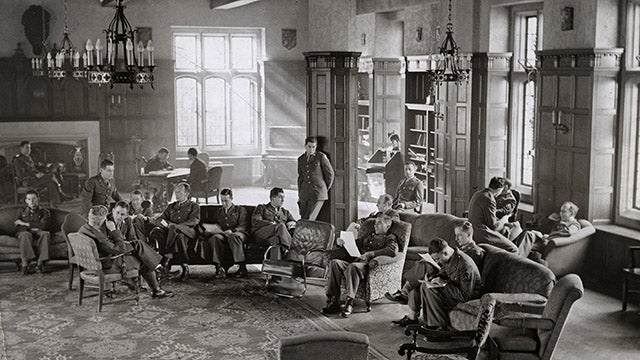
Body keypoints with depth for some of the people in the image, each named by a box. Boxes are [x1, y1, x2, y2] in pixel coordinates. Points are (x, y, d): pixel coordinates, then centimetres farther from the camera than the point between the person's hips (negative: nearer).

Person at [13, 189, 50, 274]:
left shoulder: (44, 212, 17)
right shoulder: (21, 212, 22)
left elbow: (42, 226, -2)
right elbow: (17, 228, 8)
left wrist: (25, 224, -1)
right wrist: (32, 228, -10)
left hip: (37, 236, 0)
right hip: (22, 233, 0)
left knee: (45, 234, -35)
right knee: (26, 234, -37)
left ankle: (40, 263, -42)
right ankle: (25, 263, -46)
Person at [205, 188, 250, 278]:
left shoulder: (240, 210, 15)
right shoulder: (217, 212, 28)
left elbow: (243, 226, 2)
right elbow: (214, 226, 24)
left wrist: (232, 231, -17)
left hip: (238, 233, -3)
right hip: (221, 234, 3)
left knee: (233, 237, -41)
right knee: (214, 238, -34)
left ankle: (242, 267, -42)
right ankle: (218, 268, -40)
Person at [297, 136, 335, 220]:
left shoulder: (321, 157, -2)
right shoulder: (301, 159, 12)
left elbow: (330, 174, 4)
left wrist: (325, 189, 11)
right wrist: (299, 194, 17)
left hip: (318, 194, -4)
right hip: (305, 194, 5)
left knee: (309, 220, -13)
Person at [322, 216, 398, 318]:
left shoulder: (390, 238, 12)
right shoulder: (369, 237, 35)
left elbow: (392, 251, -10)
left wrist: (371, 253, -19)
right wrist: (341, 241, 14)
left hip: (367, 264, -6)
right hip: (354, 260, 7)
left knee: (353, 266, -39)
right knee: (335, 262, -22)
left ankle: (349, 303, -39)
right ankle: (333, 301, -27)